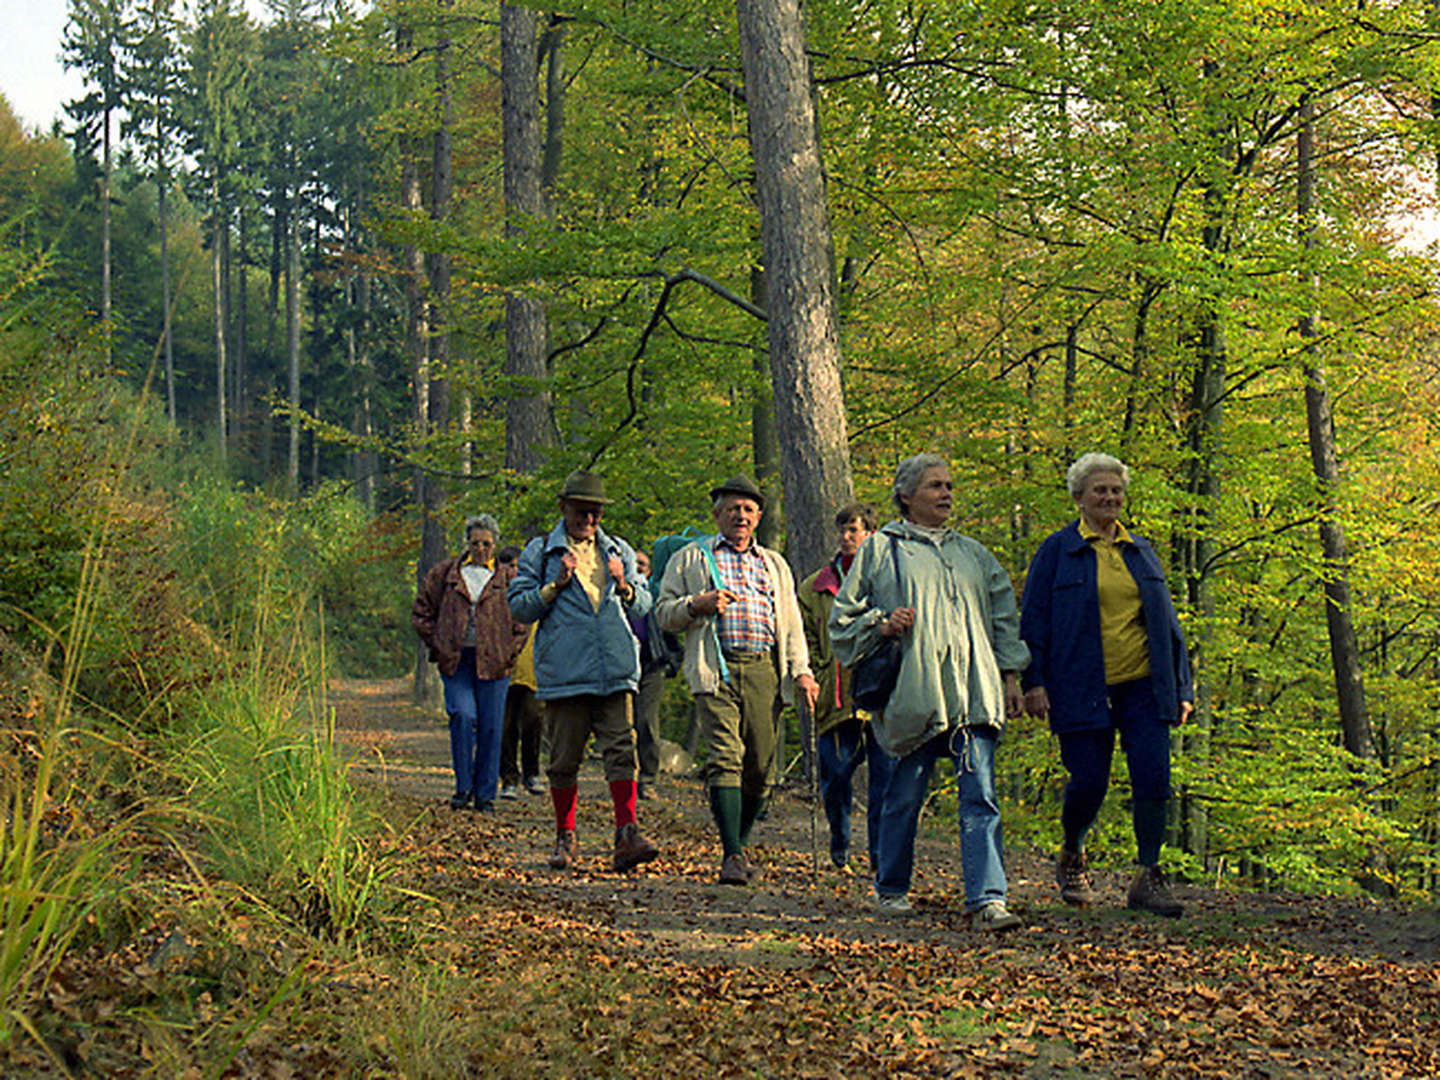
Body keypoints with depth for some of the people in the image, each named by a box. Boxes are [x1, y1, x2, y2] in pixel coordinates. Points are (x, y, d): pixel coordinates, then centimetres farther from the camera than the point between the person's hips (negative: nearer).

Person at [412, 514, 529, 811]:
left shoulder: (509, 578, 7)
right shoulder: (444, 573, 7)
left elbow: (523, 619, 11)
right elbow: (421, 614, 12)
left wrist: (509, 652, 0)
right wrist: (439, 646, 2)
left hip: (493, 662, 0)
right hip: (455, 660, 0)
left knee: (491, 727, 0)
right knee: (463, 715, -17)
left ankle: (485, 794, 10)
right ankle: (463, 786, -3)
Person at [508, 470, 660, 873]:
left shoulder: (618, 551, 17)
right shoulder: (539, 552, 8)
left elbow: (644, 605, 20)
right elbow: (519, 606, 4)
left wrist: (625, 586, -1)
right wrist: (555, 585, -10)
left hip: (614, 671, 2)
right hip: (563, 671, -2)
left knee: (621, 750, -10)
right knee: (564, 760, 4)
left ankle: (627, 833, -14)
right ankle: (565, 837, 17)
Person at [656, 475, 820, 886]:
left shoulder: (774, 564, 25)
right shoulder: (690, 559, 15)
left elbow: (791, 623, 22)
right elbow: (664, 612, 11)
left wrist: (801, 672, 8)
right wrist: (697, 605, -10)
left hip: (764, 670, 3)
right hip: (717, 670, -3)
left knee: (759, 767, 0)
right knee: (725, 759, -15)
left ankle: (738, 846, 17)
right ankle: (732, 856, -17)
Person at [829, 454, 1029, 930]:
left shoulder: (974, 553, 22)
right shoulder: (881, 550, 9)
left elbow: (1004, 617, 24)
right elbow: (844, 618, 10)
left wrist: (1010, 675, 15)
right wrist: (881, 626, -8)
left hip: (973, 692, 3)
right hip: (913, 692, -3)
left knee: (980, 795, -8)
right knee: (905, 796, 4)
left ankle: (987, 899, -13)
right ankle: (891, 889, 23)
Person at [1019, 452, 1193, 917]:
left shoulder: (1140, 551, 15)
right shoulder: (1057, 550, 3)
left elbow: (1165, 621, 19)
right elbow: (1034, 619, 1)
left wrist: (1182, 686, 14)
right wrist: (1034, 681, -8)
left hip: (1142, 686, 4)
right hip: (1082, 690, -4)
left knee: (1153, 778, -6)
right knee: (1088, 783, -3)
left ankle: (1148, 878, 2)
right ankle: (1071, 858, 24)